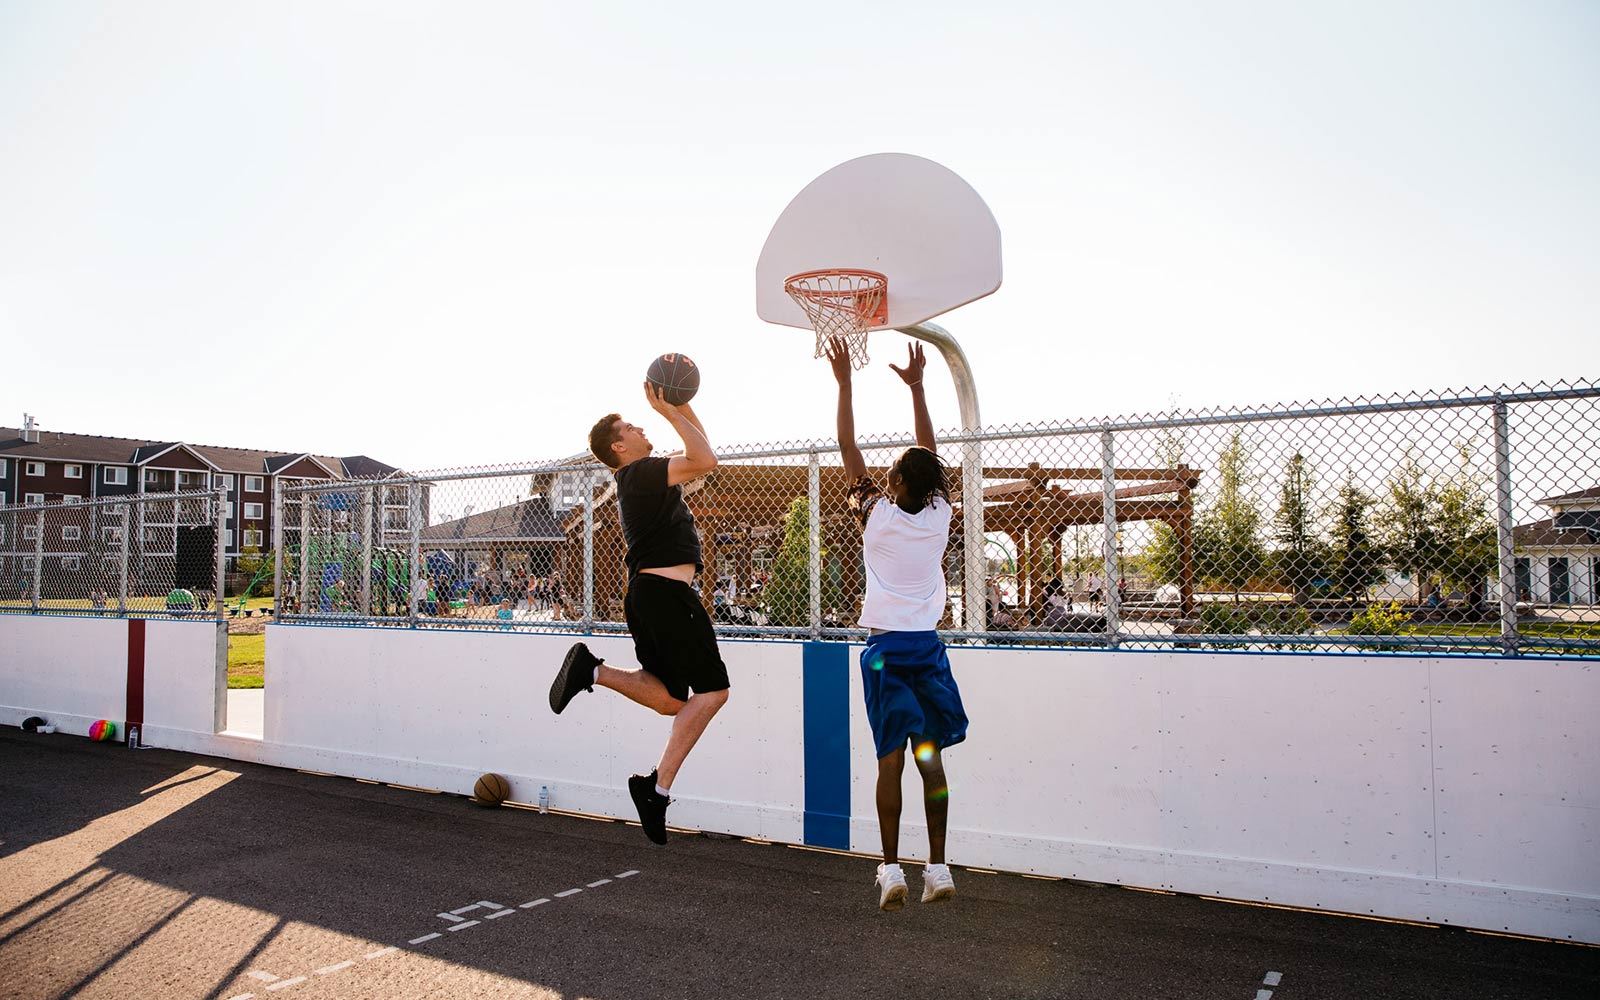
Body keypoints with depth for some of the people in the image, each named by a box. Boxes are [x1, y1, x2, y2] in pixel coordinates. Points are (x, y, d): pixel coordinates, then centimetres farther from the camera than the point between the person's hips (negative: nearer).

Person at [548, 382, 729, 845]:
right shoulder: (643, 472, -8)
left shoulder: (641, 477, 20)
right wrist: (669, 411, -11)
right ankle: (659, 786, -11)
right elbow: (705, 460, -19)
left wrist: (682, 406, 20)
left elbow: (698, 453, 30)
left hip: (646, 595, 10)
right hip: (667, 593, -10)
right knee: (712, 689, -8)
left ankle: (593, 669, 2)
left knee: (672, 699, 14)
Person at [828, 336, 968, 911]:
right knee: (930, 758, 7)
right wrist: (916, 387, 20)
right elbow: (930, 455, 14)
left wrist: (844, 383, 4)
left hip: (886, 648, -3)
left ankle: (891, 870, 0)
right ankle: (938, 869, 10)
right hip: (927, 646, 3)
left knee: (890, 760, -1)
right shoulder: (939, 517, 0)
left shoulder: (877, 514, -7)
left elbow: (848, 448, -2)